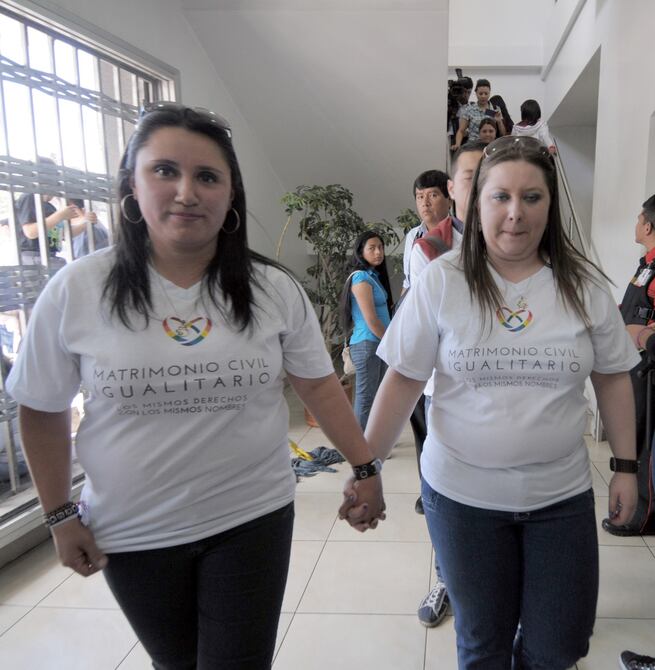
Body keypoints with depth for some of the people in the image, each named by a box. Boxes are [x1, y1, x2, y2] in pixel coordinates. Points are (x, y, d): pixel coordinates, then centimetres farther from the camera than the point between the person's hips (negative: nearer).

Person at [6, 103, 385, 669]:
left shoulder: (274, 289, -8)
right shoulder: (77, 290, -10)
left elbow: (319, 386, 0)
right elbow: (43, 410, 0)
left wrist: (365, 468, -1)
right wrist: (61, 515, 3)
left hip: (253, 518, 0)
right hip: (133, 534, 1)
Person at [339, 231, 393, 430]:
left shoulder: (375, 276, 14)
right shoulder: (361, 277, -14)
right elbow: (371, 319, -18)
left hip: (378, 343, 9)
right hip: (367, 344, -9)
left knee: (376, 395, 15)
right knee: (365, 397, -3)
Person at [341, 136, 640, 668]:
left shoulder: (584, 285, -3)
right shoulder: (442, 281, -9)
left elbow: (613, 378, 7)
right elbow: (403, 379, -6)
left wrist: (625, 466, 6)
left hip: (562, 495, 2)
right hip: (463, 494, -1)